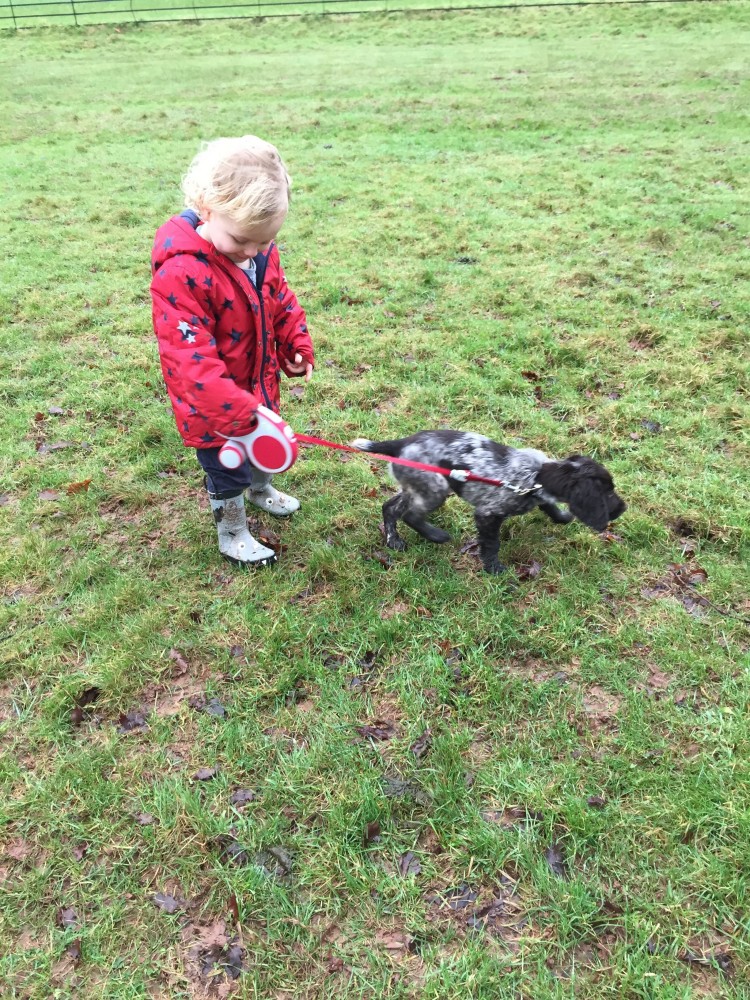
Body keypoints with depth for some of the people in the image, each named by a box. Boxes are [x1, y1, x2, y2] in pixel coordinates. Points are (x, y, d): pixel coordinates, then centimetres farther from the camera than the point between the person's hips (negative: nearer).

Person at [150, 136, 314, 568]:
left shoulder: (261, 250, -8)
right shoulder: (180, 273, -32)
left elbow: (281, 299, 10)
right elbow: (190, 357, -36)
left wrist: (298, 343, -4)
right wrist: (239, 410, -41)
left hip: (260, 385, 7)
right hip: (214, 404, -7)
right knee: (227, 468, 14)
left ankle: (261, 489, 61)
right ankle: (233, 534, 39)